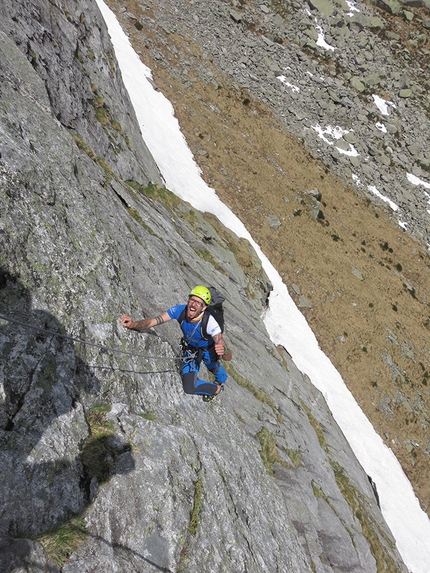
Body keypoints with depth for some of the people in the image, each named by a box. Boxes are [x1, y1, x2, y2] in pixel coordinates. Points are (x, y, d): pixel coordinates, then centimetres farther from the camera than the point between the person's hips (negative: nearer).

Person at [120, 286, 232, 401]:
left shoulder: (210, 323, -42)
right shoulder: (179, 310, -33)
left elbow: (228, 356, -45)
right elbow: (152, 321, -38)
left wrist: (223, 351, -70)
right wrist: (133, 324, -58)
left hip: (208, 350, -3)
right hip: (190, 349, 3)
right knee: (189, 388, 1)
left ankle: (221, 383, 63)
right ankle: (216, 388, 33)